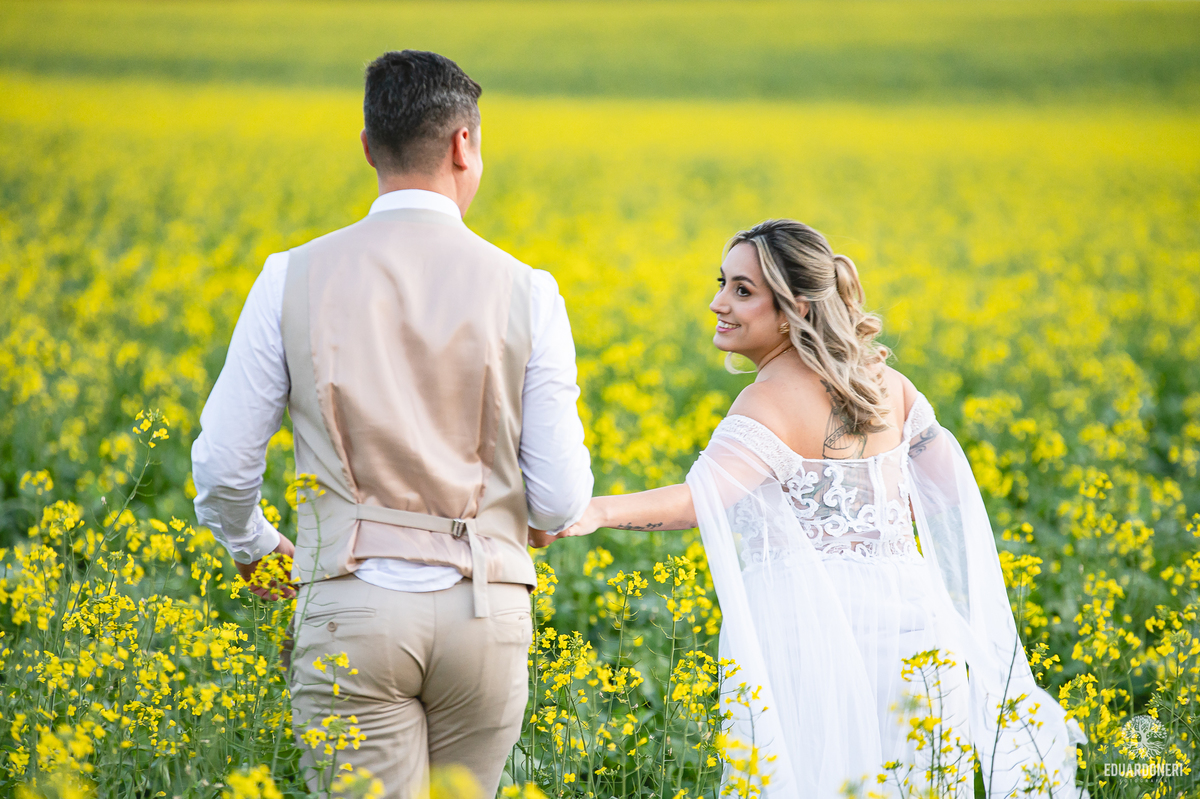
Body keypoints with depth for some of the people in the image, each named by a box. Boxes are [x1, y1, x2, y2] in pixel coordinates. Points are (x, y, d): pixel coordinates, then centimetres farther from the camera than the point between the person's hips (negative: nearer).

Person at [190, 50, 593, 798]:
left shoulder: (295, 278, -1)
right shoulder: (524, 292, -2)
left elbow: (223, 463, 2)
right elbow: (561, 498, -2)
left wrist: (251, 546, 23)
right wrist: (543, 519, 23)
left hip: (354, 606, -1)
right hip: (484, 612, 1)